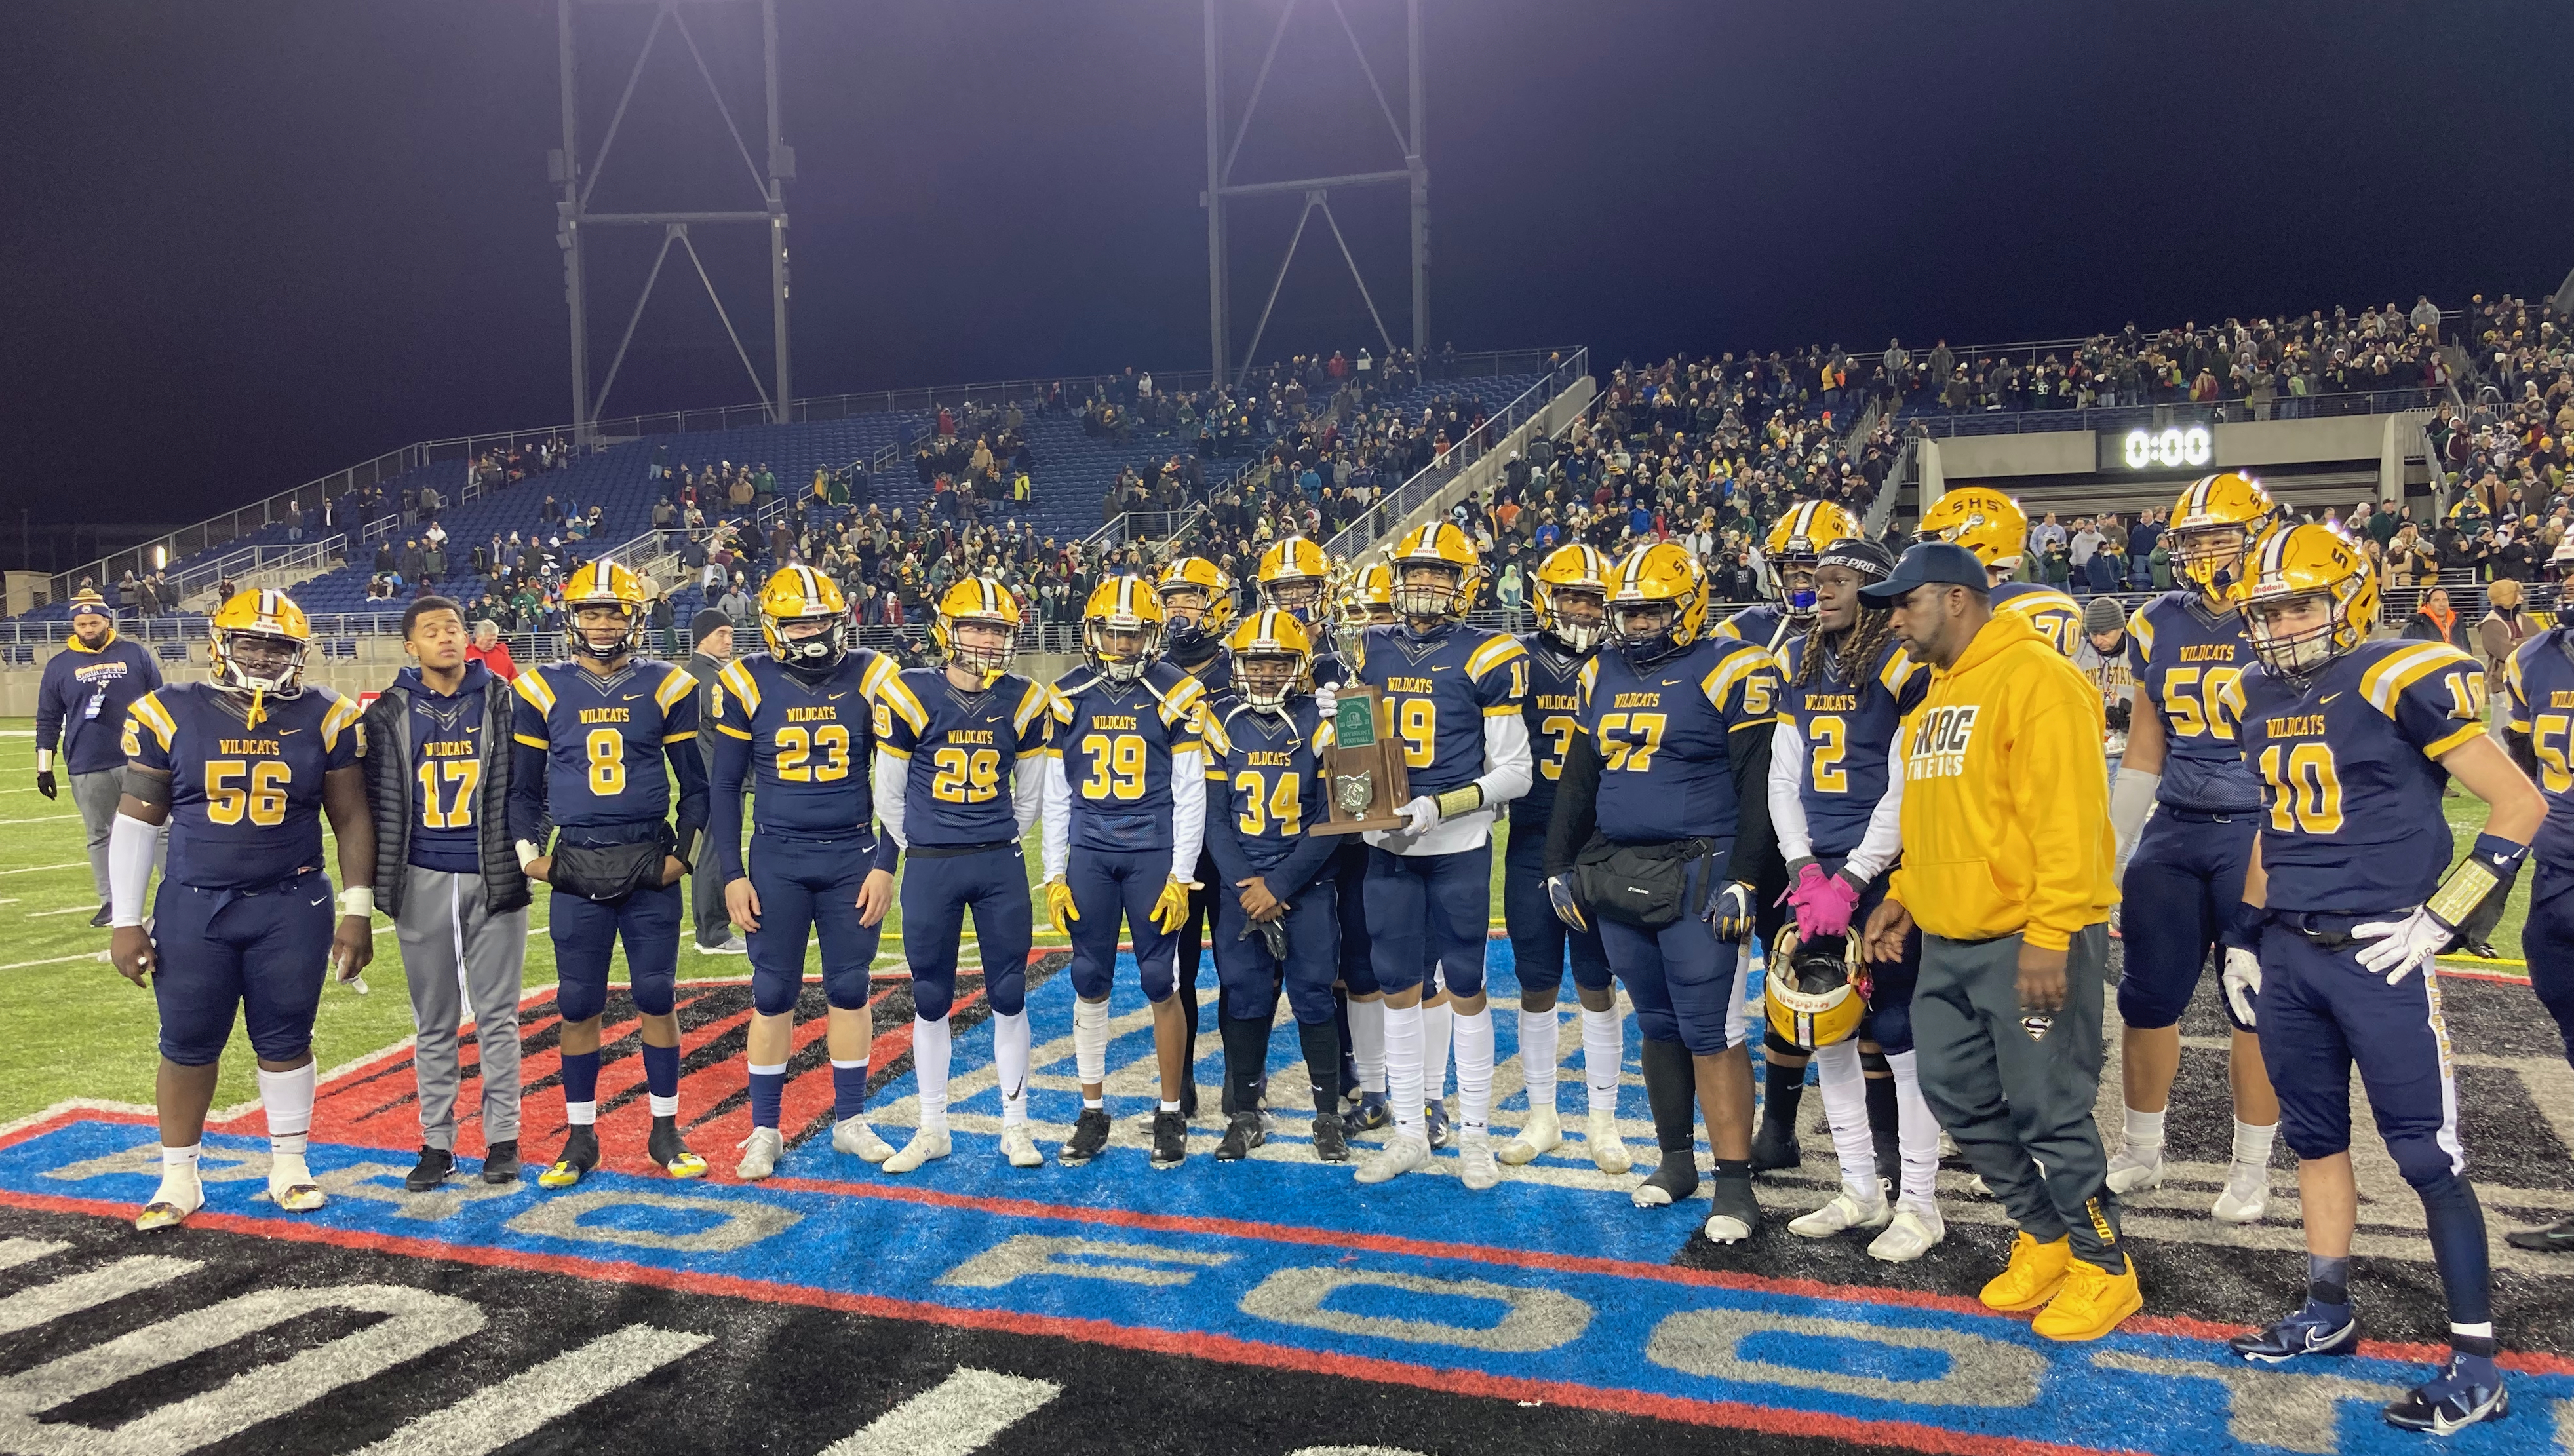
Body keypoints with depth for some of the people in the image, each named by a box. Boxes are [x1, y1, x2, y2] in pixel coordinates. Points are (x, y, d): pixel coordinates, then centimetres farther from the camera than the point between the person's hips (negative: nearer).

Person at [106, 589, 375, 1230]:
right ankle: (178, 1178, 24)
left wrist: (358, 912, 0)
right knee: (188, 1045, 8)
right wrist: (124, 923, 0)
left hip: (293, 909, 0)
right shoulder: (170, 715, -3)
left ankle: (289, 1165, 24)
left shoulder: (323, 719, -3)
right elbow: (136, 821, 2)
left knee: (285, 1040, 8)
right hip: (193, 908, 0)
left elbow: (351, 819, 3)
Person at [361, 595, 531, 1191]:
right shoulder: (389, 714, 4)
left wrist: (527, 849, -5)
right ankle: (437, 1142, 18)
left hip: (493, 877, -1)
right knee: (434, 1022, 10)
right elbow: (377, 803, 4)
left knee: (497, 1016, 5)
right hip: (422, 883, 1)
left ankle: (502, 1139, 14)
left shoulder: (502, 701, 2)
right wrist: (379, 881, 0)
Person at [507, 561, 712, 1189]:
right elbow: (524, 788, 10)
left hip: (650, 868, 0)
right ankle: (580, 1137, 19)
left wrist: (683, 853, -2)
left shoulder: (666, 688, 0)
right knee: (578, 1007, 6)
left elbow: (696, 784, 6)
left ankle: (665, 1131, 19)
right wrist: (529, 853, -2)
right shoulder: (543, 690, 2)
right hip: (576, 870, 1)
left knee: (656, 1000, 6)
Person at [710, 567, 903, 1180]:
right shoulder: (747, 686, -4)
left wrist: (885, 865, -3)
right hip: (777, 859, 0)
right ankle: (765, 1130, 16)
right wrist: (731, 875, -3)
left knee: (849, 990, 8)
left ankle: (850, 1120, 21)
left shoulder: (871, 681, -4)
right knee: (773, 996, 4)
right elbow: (725, 785, 2)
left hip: (852, 857, 1)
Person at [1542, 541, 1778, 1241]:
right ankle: (1676, 1158, 27)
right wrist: (1558, 865, 16)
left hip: (1696, 880, -6)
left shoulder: (1730, 672, -7)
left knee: (1710, 1032, -5)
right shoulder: (1603, 676, 12)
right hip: (1615, 876, 6)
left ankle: (1735, 1181, 3)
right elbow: (1577, 781, 19)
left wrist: (1742, 878, -14)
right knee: (1657, 1026, 14)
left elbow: (1759, 785, -10)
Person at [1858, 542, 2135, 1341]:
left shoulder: (2035, 679, -15)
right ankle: (2047, 1237, 32)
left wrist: (2049, 935, -23)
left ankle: (2104, 1269, 19)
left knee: (2047, 1113, 0)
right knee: (1960, 1098, 14)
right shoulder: (1940, 693, 16)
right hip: (1950, 941, 9)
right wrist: (1904, 893, 15)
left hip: (2029, 940, -9)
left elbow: (2068, 819, -20)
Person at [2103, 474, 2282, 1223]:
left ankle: (2251, 1168, 20)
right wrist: (2107, 855, 12)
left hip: (2261, 835, -4)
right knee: (2147, 997, 8)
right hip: (2174, 832, 4)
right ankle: (2141, 1154, 25)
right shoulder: (2159, 628, 7)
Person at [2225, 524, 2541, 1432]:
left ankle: (2477, 1366, 8)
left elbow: (2521, 806, -11)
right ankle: (2328, 1315, 30)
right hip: (2290, 953, 7)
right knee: (2314, 1138, 16)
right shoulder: (2264, 701, 10)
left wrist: (2442, 917, -13)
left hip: (2378, 955, -7)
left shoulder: (2402, 684, -12)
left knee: (2429, 1158, -2)